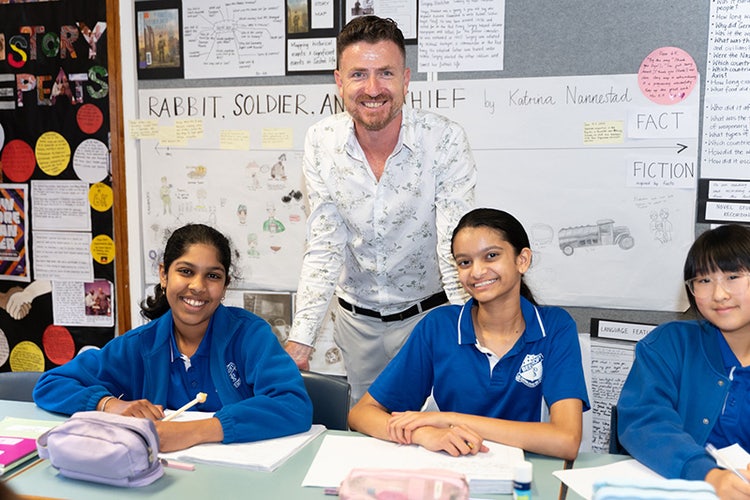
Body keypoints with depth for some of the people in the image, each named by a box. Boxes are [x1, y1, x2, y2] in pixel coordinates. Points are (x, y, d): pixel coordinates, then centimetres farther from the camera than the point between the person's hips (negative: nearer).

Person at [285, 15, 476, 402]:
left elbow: (456, 252, -21)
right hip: (356, 317, 3)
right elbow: (324, 249, -10)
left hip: (425, 313, -2)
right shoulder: (321, 142, -12)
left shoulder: (445, 141, -20)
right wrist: (299, 340, -18)